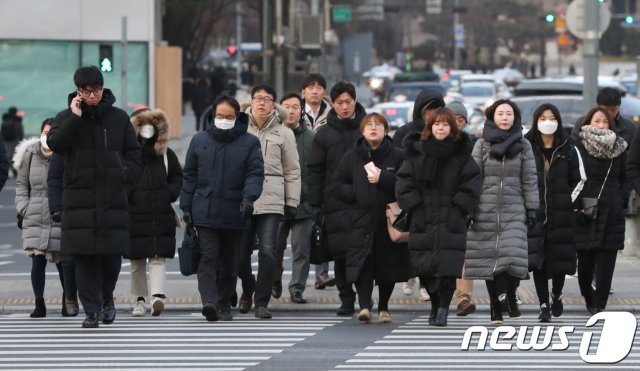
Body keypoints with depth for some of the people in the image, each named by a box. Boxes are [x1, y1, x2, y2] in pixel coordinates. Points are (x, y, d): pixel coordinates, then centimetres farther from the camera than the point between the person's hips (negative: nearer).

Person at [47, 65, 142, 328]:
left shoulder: (118, 118, 8)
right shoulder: (66, 117, 7)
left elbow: (133, 154, 12)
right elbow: (55, 143, -10)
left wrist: (124, 178, -2)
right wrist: (75, 118, -15)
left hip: (113, 199, 0)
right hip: (79, 198, 0)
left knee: (112, 255, 0)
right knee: (84, 257, -3)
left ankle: (106, 296, 26)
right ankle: (91, 310, 3)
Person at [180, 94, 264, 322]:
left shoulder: (249, 143, 4)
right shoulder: (199, 141, 9)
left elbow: (255, 173, -1)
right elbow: (189, 176, 12)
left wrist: (249, 197, -19)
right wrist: (186, 207, 8)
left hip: (234, 214, 0)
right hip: (205, 212, 0)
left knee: (229, 260, 9)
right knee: (209, 257, -12)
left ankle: (224, 304, 20)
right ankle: (209, 301, -23)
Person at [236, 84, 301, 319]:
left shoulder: (283, 133, 8)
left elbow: (292, 171, 10)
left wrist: (292, 203, 4)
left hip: (271, 201, -1)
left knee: (267, 251, -12)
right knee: (240, 253, 5)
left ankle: (262, 302, -6)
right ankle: (248, 288, 34)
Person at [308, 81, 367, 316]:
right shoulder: (325, 134, 8)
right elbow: (315, 171, 7)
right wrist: (315, 204, 0)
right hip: (335, 204, 1)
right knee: (340, 253, 0)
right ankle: (346, 299, 9)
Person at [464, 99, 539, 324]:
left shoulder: (523, 146, 7)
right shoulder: (482, 145, 5)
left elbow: (530, 179, 7)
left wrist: (532, 209, 3)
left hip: (513, 211, -1)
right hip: (486, 210, 1)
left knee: (512, 256, -15)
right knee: (488, 260, 1)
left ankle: (511, 297, 7)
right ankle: (495, 306, 10)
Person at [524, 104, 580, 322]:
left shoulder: (567, 149, 7)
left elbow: (576, 180, 10)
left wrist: (570, 201, 0)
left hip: (560, 213, 1)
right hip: (534, 212, -1)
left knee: (560, 258, 4)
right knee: (537, 259, -5)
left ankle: (557, 295, 31)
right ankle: (544, 305, 0)